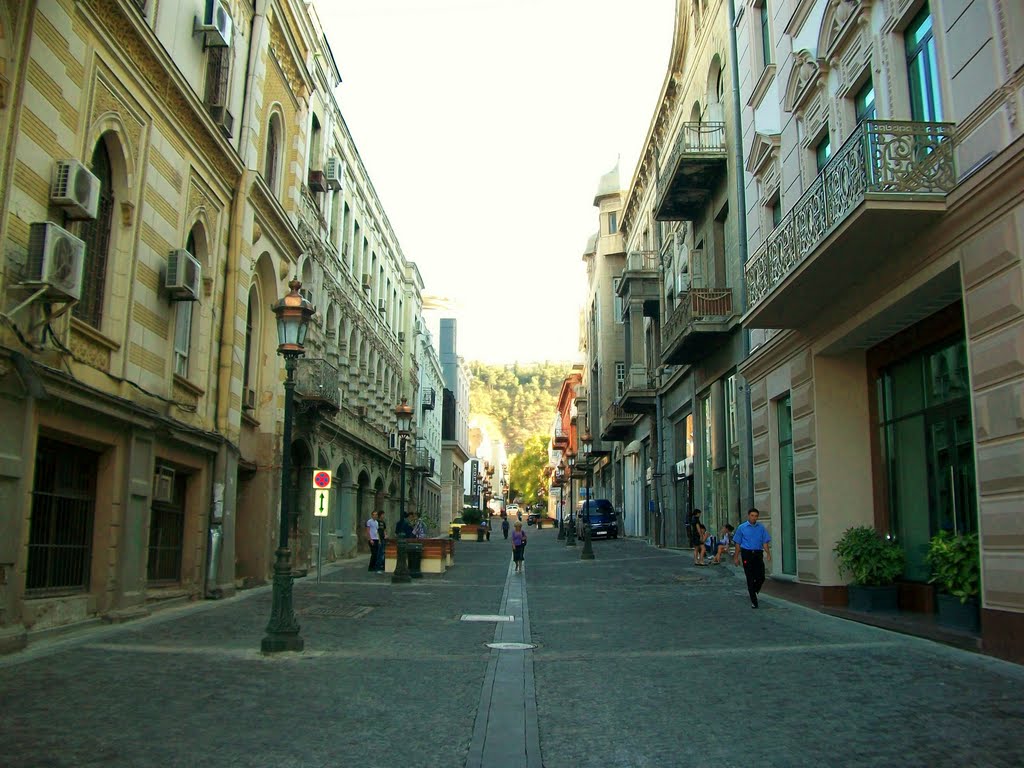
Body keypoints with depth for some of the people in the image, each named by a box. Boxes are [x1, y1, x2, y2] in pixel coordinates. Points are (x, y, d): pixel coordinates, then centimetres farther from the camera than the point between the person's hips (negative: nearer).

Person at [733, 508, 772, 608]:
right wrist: (736, 557, 3)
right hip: (747, 553, -2)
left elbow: (765, 542, 8)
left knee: (761, 577, -1)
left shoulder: (761, 528, 8)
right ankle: (753, 601, 4)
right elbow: (738, 543, 5)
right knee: (750, 579, -2)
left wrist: (768, 553, -6)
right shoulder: (742, 528, 3)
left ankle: (754, 591, 30)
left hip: (758, 553, 2)